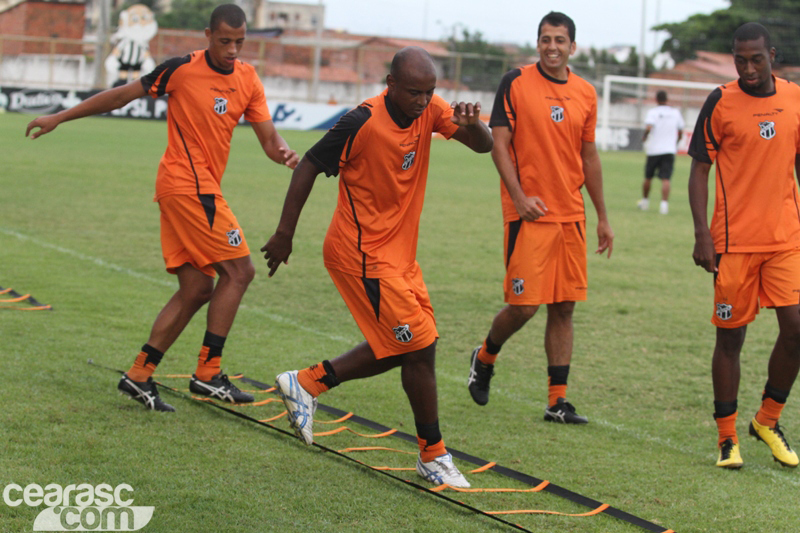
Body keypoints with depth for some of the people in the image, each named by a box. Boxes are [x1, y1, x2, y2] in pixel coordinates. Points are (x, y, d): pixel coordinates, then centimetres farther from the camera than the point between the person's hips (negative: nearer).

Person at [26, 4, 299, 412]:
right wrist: (60, 118, 4)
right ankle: (207, 373, -7)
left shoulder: (248, 81, 9)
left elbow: (268, 137, 8)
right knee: (238, 270, -11)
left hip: (204, 189, 7)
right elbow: (121, 95, 1)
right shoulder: (182, 69, -8)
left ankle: (138, 376, 12)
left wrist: (284, 153, -16)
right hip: (187, 184, -7)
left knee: (196, 290, 6)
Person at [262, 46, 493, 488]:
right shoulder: (363, 123, -21)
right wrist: (284, 233, -9)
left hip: (399, 252, 8)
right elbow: (309, 167, -12)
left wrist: (471, 124, -28)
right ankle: (433, 455, 7)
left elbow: (485, 146, -4)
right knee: (420, 347, -7)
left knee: (399, 347, 14)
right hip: (365, 254, -8)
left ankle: (308, 383, 28)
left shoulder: (429, 110, -2)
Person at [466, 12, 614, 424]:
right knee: (524, 304, -7)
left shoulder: (585, 94, 9)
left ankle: (557, 401, 8)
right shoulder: (516, 83, -4)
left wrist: (602, 216, 16)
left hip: (571, 216, 5)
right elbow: (498, 144, -5)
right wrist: (519, 196, -16)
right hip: (529, 215, -5)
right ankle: (484, 358, 23)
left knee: (564, 307, 4)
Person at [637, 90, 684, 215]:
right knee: (665, 179, -8)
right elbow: (680, 132, 13)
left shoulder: (653, 112, -3)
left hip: (653, 150, -1)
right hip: (670, 150, 1)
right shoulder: (675, 112, 7)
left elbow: (648, 128, -20)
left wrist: (645, 137, 0)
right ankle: (664, 203, -23)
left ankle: (644, 201, 30)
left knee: (648, 177, 16)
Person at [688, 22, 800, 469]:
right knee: (731, 335, 2)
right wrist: (702, 234, -10)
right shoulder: (721, 103, -3)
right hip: (735, 241, -3)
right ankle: (727, 437, 12)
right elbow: (700, 171, -2)